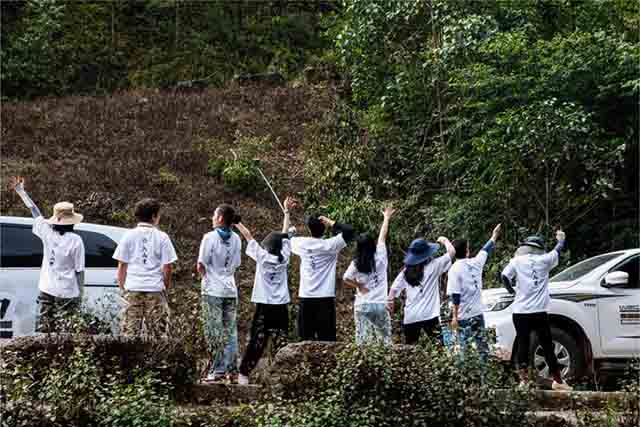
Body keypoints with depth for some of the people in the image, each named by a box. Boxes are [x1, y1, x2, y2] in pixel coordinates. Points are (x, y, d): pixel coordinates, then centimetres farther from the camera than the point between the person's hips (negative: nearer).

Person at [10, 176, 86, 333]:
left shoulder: (47, 232, -1)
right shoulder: (75, 240, -11)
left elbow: (35, 212, 12)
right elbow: (79, 271, -8)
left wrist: (20, 191, 26)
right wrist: (80, 295, 1)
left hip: (46, 290, 4)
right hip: (67, 292, -4)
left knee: (43, 329, 10)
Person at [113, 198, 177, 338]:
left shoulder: (129, 235, 3)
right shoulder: (162, 237, -1)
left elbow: (122, 266, 3)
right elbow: (167, 267, -2)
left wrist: (122, 287, 12)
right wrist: (166, 287, 11)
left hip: (133, 289, 1)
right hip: (156, 290, -1)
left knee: (130, 332, 3)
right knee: (157, 333, 3)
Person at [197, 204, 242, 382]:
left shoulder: (210, 237, -10)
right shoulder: (236, 239, 6)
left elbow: (201, 266, -8)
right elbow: (235, 265, 11)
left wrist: (206, 277, 10)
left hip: (213, 290, -5)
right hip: (231, 289, 5)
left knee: (215, 333, -2)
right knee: (231, 332, 7)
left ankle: (217, 370, -2)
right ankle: (232, 369, 8)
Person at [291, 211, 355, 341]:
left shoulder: (302, 244, 2)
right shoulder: (329, 245, -8)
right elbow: (349, 231, -8)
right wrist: (331, 223, -7)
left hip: (306, 297, 3)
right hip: (325, 298, -3)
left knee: (306, 338, 5)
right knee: (326, 339, -2)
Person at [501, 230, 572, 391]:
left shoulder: (517, 261, 1)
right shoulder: (544, 260, 3)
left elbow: (505, 277, -8)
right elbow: (558, 251, 21)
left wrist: (512, 291, 8)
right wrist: (561, 239, 41)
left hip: (520, 312, 0)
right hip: (539, 312, 0)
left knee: (522, 346, 5)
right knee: (548, 347, 8)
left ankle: (524, 380, 0)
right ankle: (558, 381, 14)